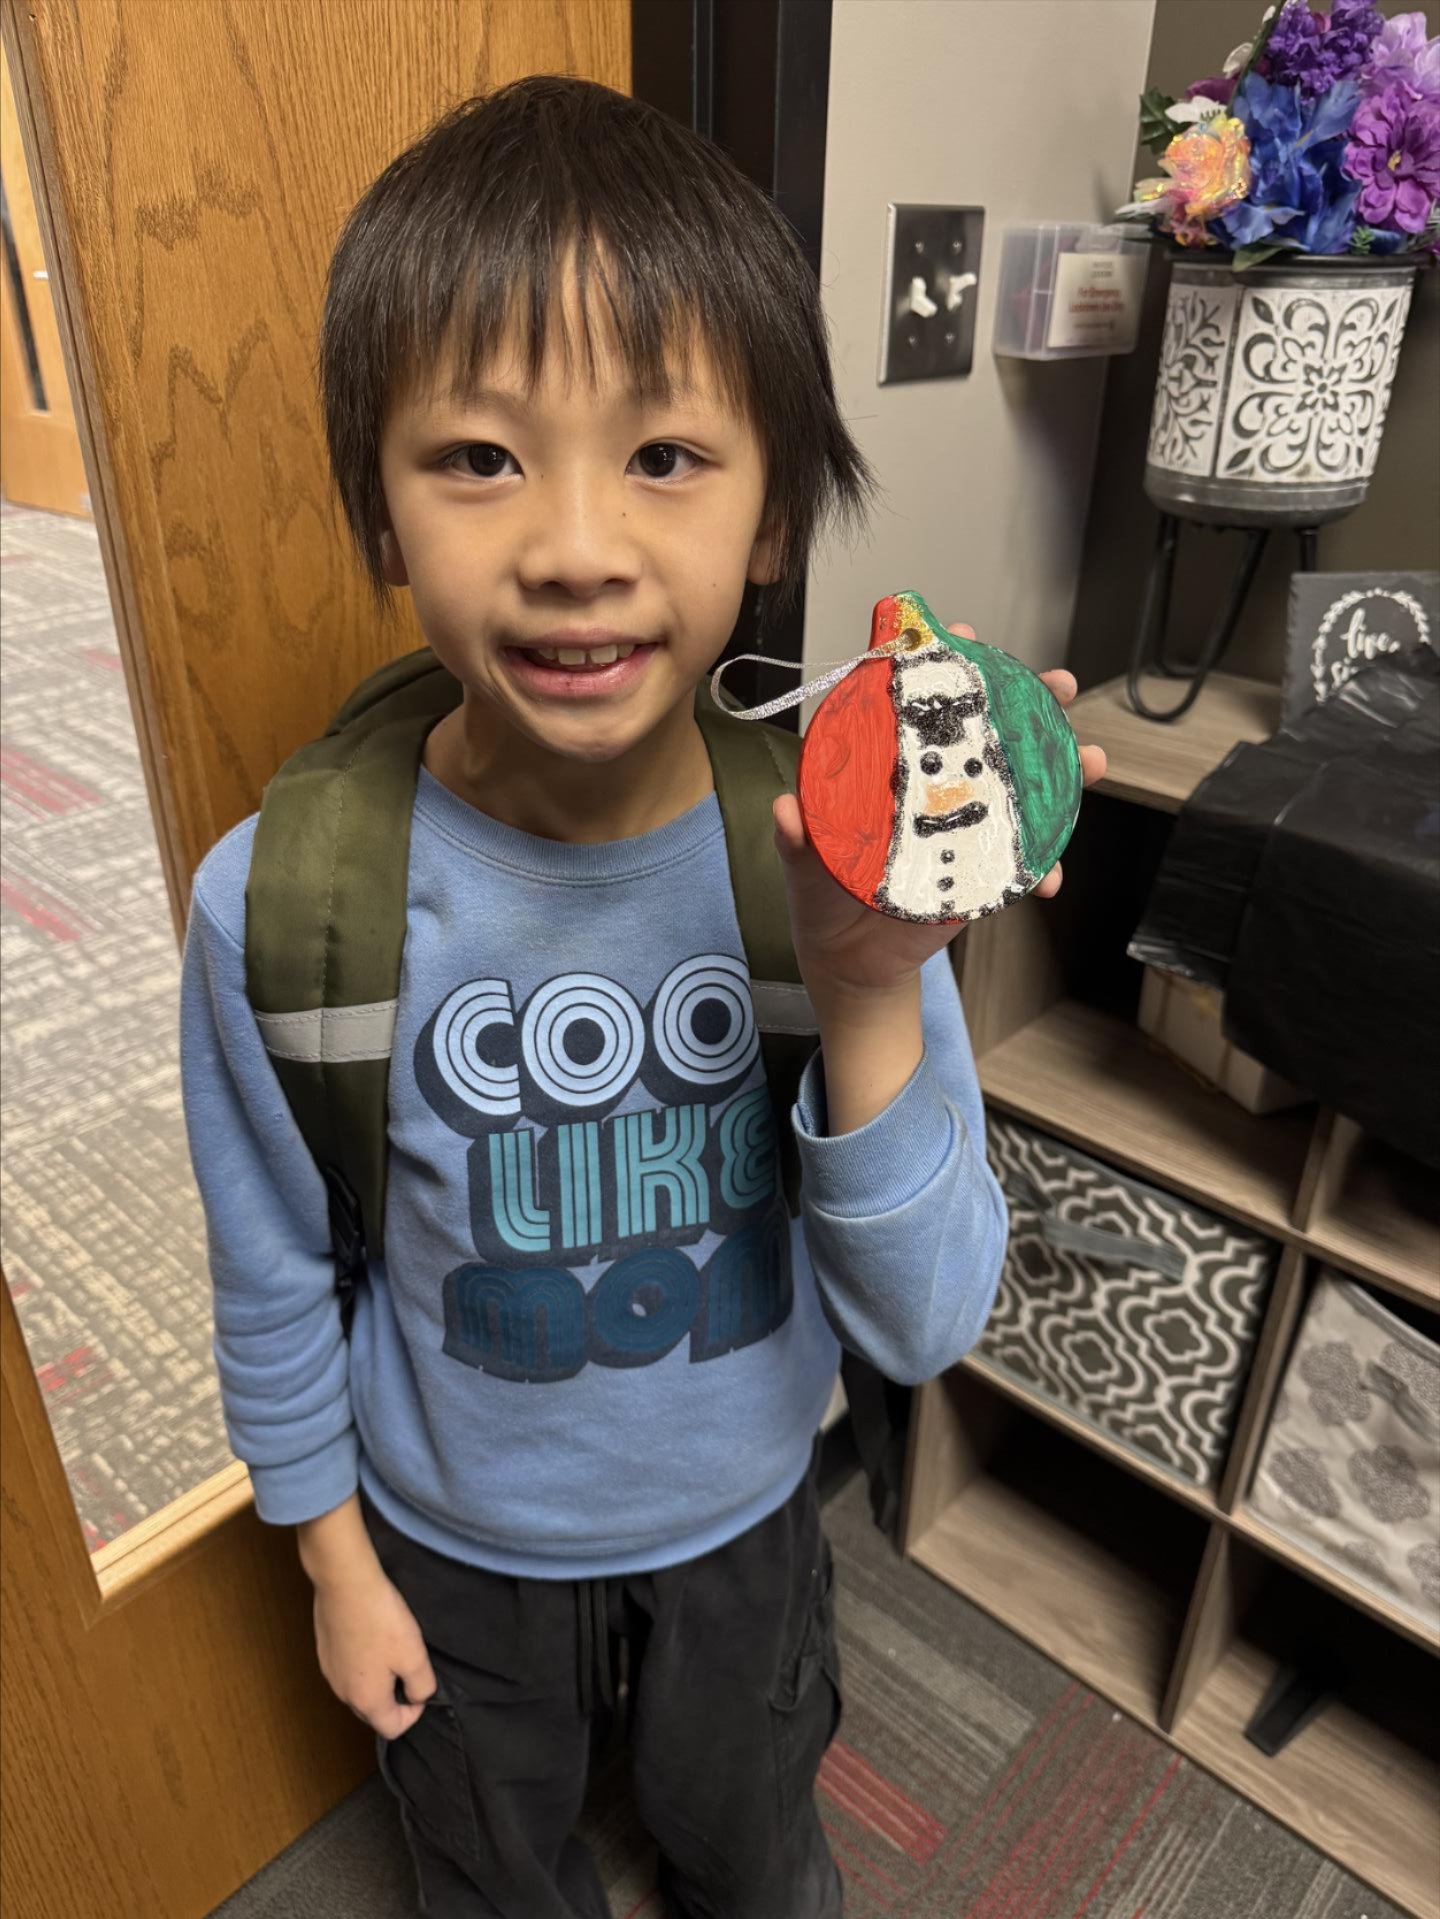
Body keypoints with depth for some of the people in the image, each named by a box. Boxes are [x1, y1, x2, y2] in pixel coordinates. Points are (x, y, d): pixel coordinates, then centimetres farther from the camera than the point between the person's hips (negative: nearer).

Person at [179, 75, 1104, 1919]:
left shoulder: (841, 859, -26)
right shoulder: (282, 903, -28)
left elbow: (924, 1328, -22)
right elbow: (276, 1283, -11)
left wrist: (875, 1004, -38)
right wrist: (337, 1557, 0)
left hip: (747, 1512, 1)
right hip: (457, 1542, 0)